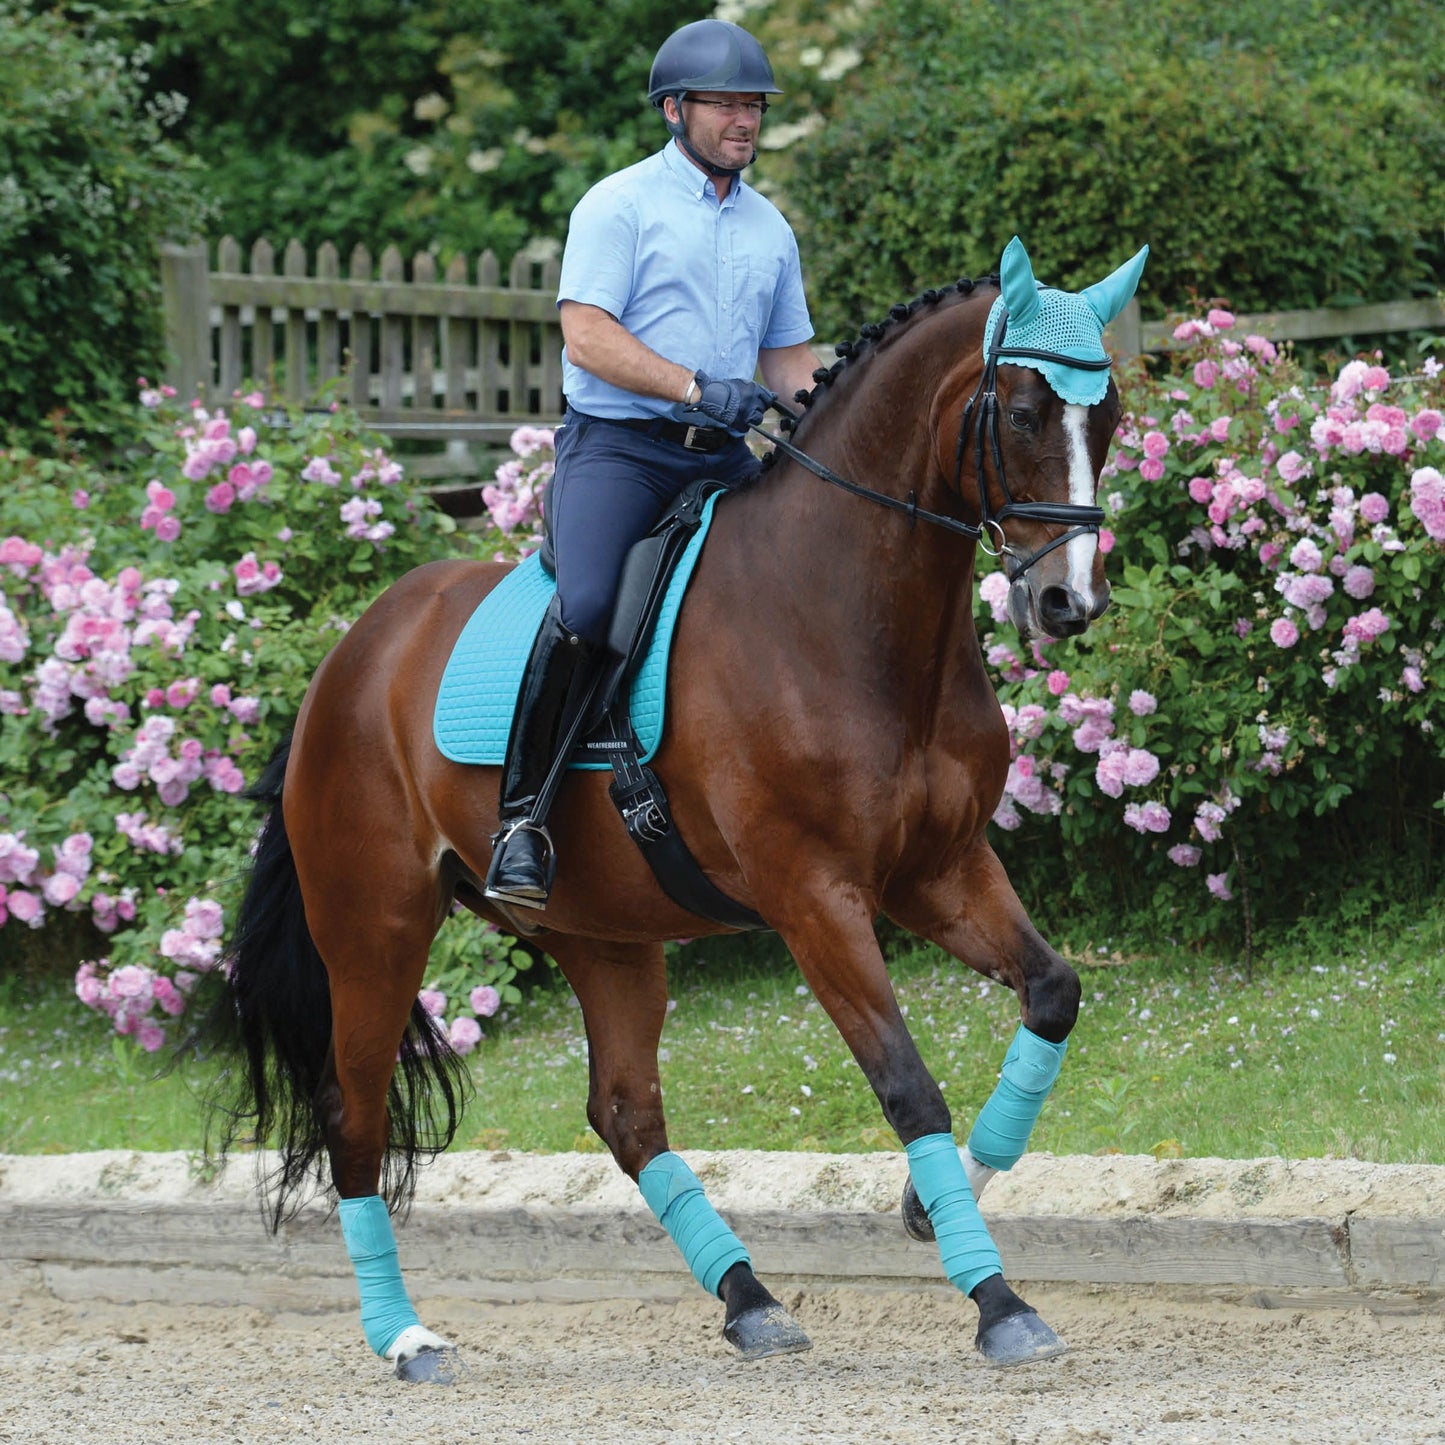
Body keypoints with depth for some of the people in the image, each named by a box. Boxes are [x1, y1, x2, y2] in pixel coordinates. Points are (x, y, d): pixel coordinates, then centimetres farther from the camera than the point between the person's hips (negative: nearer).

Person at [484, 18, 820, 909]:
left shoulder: (770, 228, 20)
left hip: (723, 458, 6)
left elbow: (789, 355, 25)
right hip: (617, 443, -6)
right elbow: (588, 336, -10)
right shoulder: (620, 206, 0)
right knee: (586, 608, -29)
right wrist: (696, 387, -21)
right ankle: (523, 812, -23)